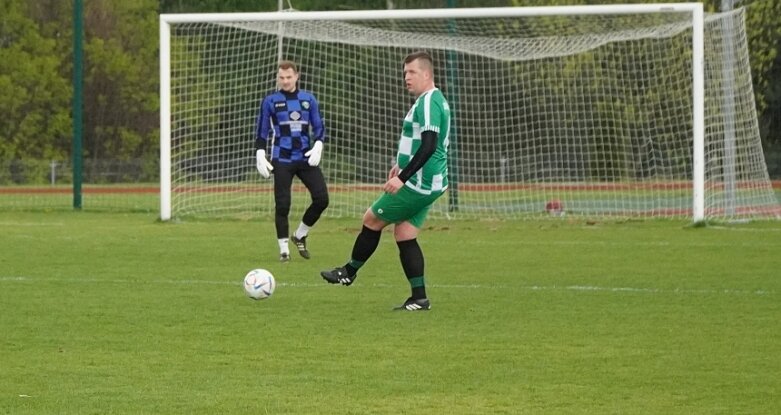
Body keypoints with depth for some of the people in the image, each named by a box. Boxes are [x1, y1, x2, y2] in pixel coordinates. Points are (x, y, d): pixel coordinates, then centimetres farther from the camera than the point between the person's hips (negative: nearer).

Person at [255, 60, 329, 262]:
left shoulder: (308, 99, 7)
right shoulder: (270, 101, 2)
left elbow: (319, 127, 11)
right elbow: (261, 131, 5)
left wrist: (318, 146, -7)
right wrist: (260, 156, -6)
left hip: (306, 158, 2)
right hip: (282, 160, -2)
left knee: (321, 198, -7)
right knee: (282, 204, -4)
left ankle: (300, 235, 14)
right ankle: (283, 249, 7)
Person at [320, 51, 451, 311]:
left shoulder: (428, 102, -18)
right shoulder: (433, 100, 14)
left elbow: (429, 146, -26)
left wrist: (402, 177, -27)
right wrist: (401, 165, 28)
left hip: (417, 185, -10)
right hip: (429, 185, 10)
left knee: (371, 220, 4)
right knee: (404, 236, 10)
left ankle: (349, 272, 19)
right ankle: (419, 298, 7)